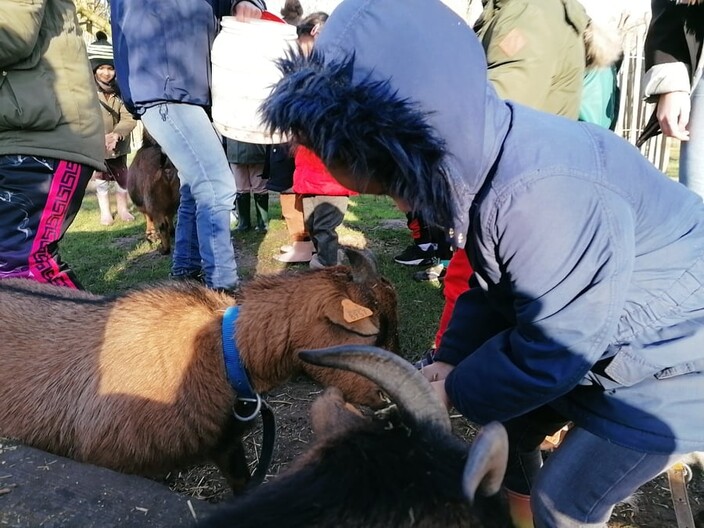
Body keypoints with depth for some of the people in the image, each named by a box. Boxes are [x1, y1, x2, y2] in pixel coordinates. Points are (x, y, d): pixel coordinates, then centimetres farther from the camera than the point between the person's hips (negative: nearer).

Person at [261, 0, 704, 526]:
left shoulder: (544, 198, -39)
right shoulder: (477, 151, -12)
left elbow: (546, 355, -27)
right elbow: (493, 285, 1)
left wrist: (454, 389, -13)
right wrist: (451, 359, -7)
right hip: (588, 327, 7)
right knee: (507, 427, 16)